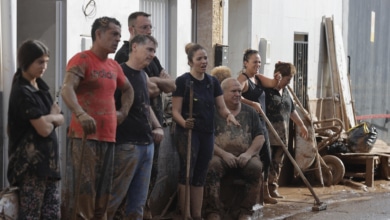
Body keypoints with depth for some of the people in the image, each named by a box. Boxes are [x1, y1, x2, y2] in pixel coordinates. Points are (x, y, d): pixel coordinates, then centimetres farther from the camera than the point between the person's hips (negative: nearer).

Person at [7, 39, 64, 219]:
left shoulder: (40, 86, 13)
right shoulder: (23, 93, -15)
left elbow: (60, 119, 13)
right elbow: (44, 129, -17)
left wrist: (47, 118, -7)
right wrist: (53, 117, 3)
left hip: (48, 159, 9)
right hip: (31, 163, -9)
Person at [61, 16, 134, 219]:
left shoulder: (114, 66, 16)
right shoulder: (81, 59, -6)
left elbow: (128, 89, 36)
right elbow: (66, 89, -23)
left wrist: (123, 112, 18)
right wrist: (80, 114, -40)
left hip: (108, 137, 7)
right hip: (84, 136, -7)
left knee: (102, 195, 12)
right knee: (82, 192, -10)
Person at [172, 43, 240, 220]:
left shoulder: (212, 82, 8)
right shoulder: (182, 81, -8)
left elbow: (221, 107, 9)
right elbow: (176, 111, -10)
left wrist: (229, 115, -13)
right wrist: (184, 122, -30)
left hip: (207, 133, 6)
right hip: (187, 132, -6)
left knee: (200, 176, 10)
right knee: (186, 174, -10)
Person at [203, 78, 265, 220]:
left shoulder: (250, 112, 14)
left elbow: (260, 136, 10)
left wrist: (249, 153, -8)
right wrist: (223, 154, -16)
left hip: (245, 155, 2)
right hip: (219, 154, -2)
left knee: (256, 167, -30)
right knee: (212, 167, -35)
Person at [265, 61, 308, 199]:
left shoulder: (285, 91, 16)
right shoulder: (266, 89, -11)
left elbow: (292, 110, 27)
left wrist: (301, 125, 31)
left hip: (282, 134, 8)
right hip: (268, 132, -8)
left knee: (277, 162, 9)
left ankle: (272, 188, 15)